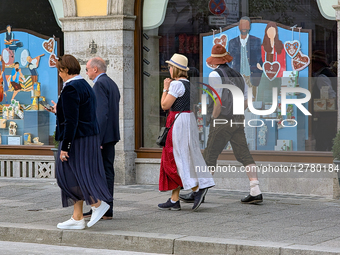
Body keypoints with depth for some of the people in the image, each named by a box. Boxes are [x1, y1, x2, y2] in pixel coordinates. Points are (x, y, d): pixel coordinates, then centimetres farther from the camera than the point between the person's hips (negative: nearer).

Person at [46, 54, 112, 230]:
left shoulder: (70, 89, -17)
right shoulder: (85, 86, 13)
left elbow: (71, 121, -21)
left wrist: (65, 147, -19)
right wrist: (59, 111, 30)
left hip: (76, 139, -10)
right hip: (90, 137, 10)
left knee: (70, 176, -2)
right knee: (75, 177, 12)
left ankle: (97, 203, -4)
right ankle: (77, 218, 14)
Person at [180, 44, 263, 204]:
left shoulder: (215, 75, -9)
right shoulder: (238, 75, 13)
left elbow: (218, 101, -17)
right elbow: (245, 102, 14)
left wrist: (214, 119, -8)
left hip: (222, 120, -6)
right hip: (237, 120, 6)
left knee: (210, 156, 0)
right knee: (244, 155, 3)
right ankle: (255, 191, -5)